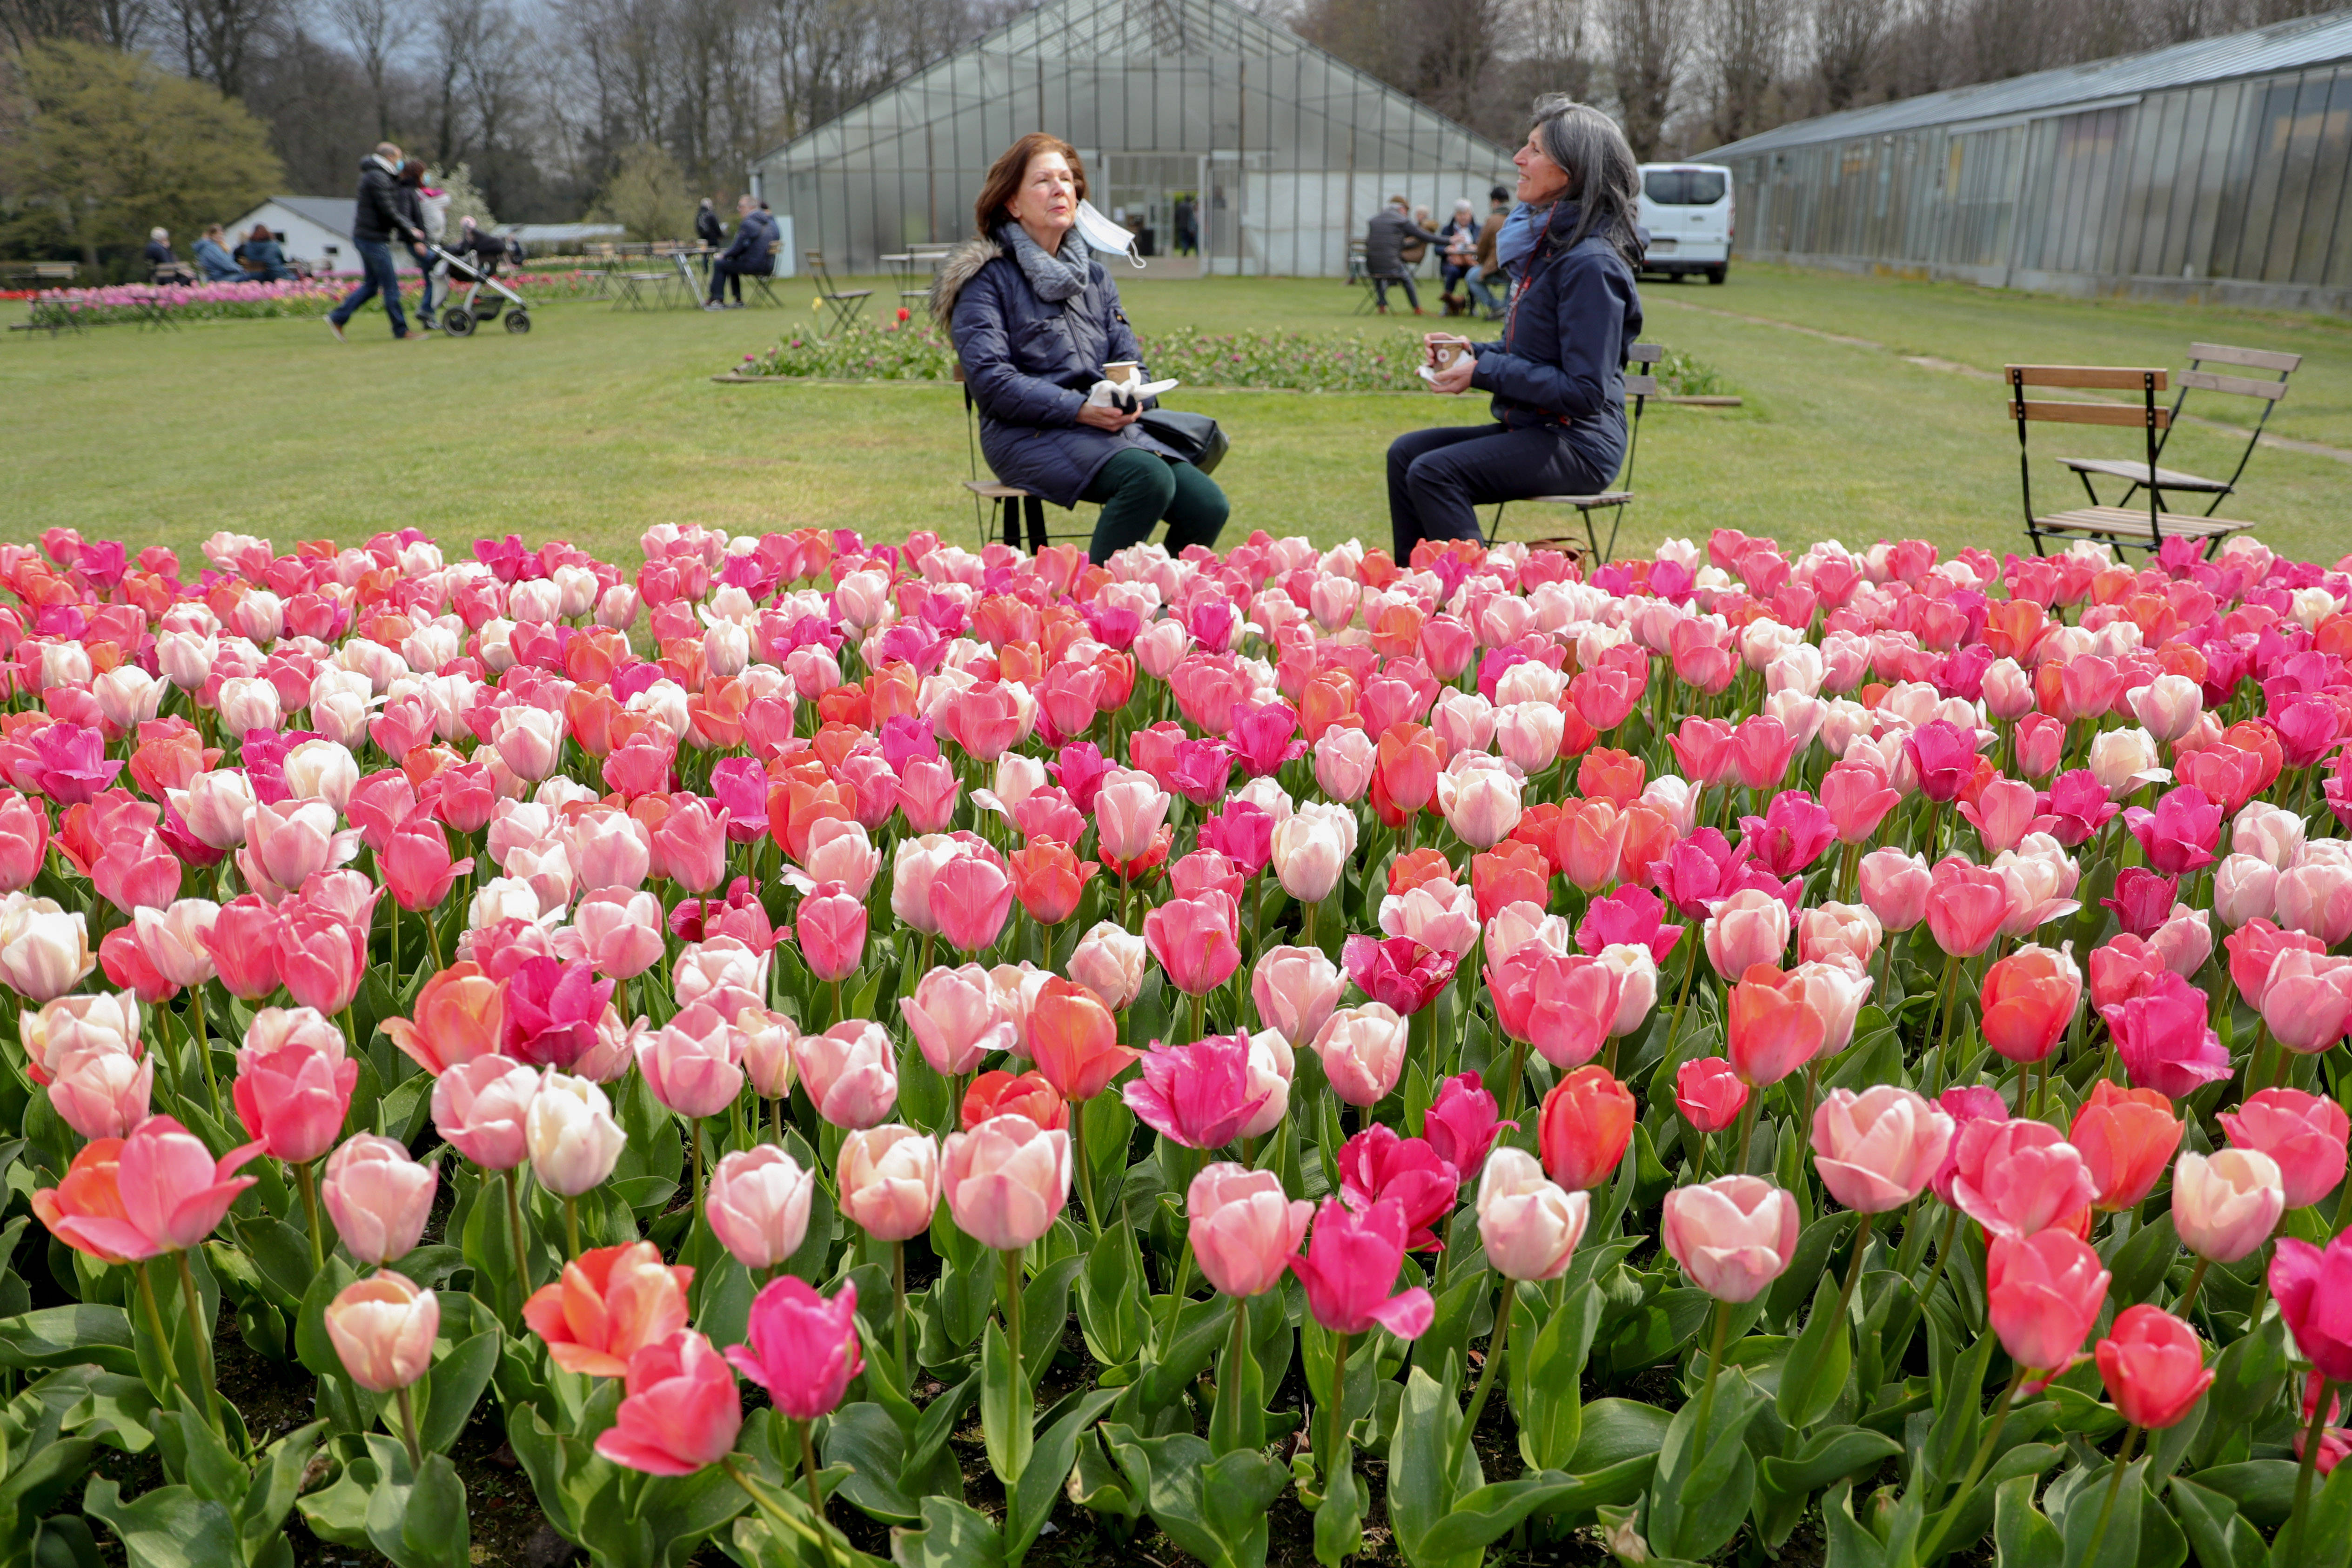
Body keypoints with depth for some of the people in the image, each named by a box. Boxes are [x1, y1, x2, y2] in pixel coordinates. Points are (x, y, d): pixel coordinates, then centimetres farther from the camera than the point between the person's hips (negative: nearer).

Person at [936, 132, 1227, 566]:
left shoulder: (1095, 274, 22)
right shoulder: (986, 277, 2)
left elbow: (1130, 361, 18)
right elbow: (989, 378, -10)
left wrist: (1129, 398, -7)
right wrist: (1080, 409, -19)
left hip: (1109, 428, 6)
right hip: (1028, 434, -6)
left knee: (1207, 505, -18)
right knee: (1149, 479, -33)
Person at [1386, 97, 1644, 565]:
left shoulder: (1590, 263, -18)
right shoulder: (1544, 244, 12)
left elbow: (1585, 391, -22)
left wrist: (1485, 373, -19)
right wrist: (1476, 351, 4)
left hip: (1578, 446, -10)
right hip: (1531, 427, 10)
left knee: (1433, 473, -24)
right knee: (1405, 452, 3)